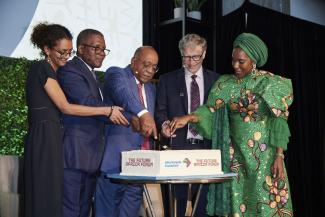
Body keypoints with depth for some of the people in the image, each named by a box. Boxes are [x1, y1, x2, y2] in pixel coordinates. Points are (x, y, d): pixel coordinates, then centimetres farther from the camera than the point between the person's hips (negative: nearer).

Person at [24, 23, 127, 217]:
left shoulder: (51, 71, 20)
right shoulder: (42, 68, -8)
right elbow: (65, 107, -14)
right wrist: (106, 111, -12)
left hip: (51, 140, 9)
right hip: (44, 140, -9)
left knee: (53, 198, 9)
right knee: (46, 200, -6)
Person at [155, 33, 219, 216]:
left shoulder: (215, 80, 10)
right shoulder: (167, 80, 8)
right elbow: (160, 111, 5)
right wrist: (164, 124, -17)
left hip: (206, 147, 1)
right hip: (177, 147, -1)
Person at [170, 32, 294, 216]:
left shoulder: (271, 83, -2)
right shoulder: (225, 84, 7)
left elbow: (279, 122, -4)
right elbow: (210, 111, 0)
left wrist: (279, 156, -10)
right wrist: (188, 117, -19)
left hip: (264, 154, -3)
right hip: (234, 154, 3)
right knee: (235, 202, 3)